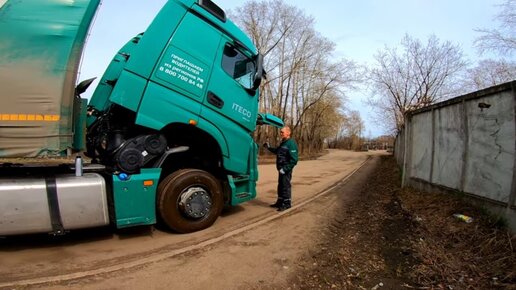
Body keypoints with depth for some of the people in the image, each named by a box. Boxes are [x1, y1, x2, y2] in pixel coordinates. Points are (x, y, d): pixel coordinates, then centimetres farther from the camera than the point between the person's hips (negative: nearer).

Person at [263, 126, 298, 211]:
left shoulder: (291, 143, -18)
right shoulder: (283, 143, 12)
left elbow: (294, 160, -23)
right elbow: (277, 151, 29)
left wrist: (285, 169, -23)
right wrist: (269, 147, 17)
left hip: (286, 169, -9)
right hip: (281, 169, 9)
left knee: (286, 186, 0)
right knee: (280, 185, 17)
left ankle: (287, 203, 12)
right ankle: (280, 201, 30)